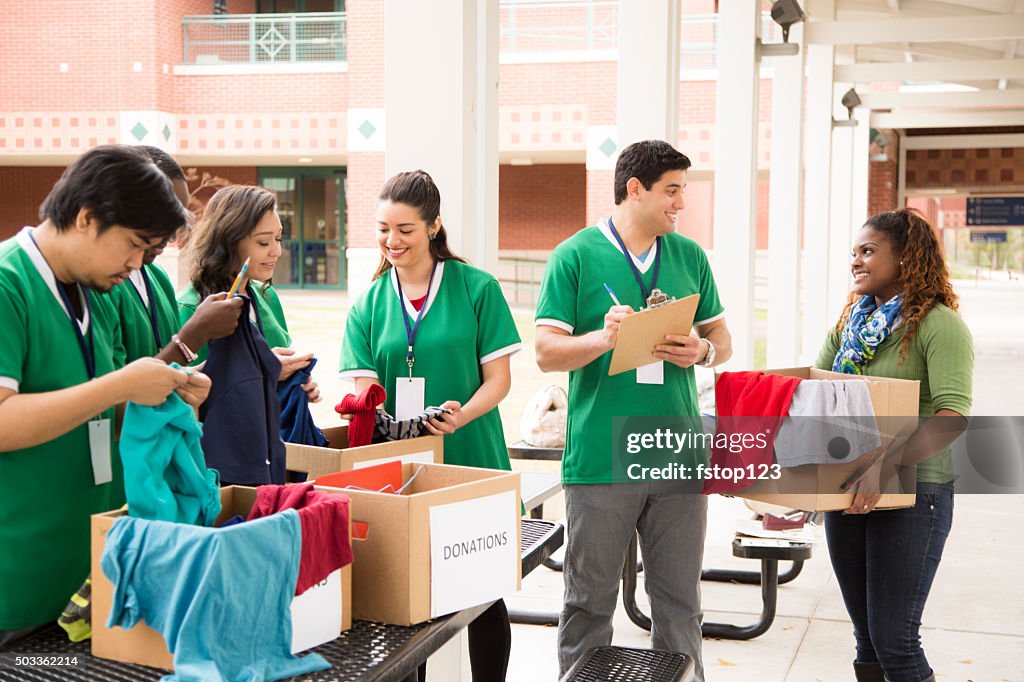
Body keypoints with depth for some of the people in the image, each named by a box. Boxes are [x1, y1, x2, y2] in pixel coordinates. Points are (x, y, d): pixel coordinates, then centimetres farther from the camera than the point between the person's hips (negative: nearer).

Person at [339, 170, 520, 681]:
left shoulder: (477, 289, 0)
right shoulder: (369, 304, 8)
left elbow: (498, 378, -2)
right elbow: (364, 386, 3)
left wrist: (462, 415, -21)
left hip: (470, 461, -2)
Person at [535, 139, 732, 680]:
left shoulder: (690, 256, 12)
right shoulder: (575, 256, -1)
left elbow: (722, 339, 17)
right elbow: (546, 352, -6)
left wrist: (702, 350, -6)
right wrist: (603, 338, -23)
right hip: (600, 460, -3)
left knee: (680, 603, 10)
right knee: (590, 600, 6)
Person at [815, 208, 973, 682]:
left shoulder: (938, 324, -11)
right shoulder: (852, 322, 11)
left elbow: (951, 416, -23)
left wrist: (884, 463, -35)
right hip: (847, 491, 7)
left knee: (894, 641, -3)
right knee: (866, 636, 15)